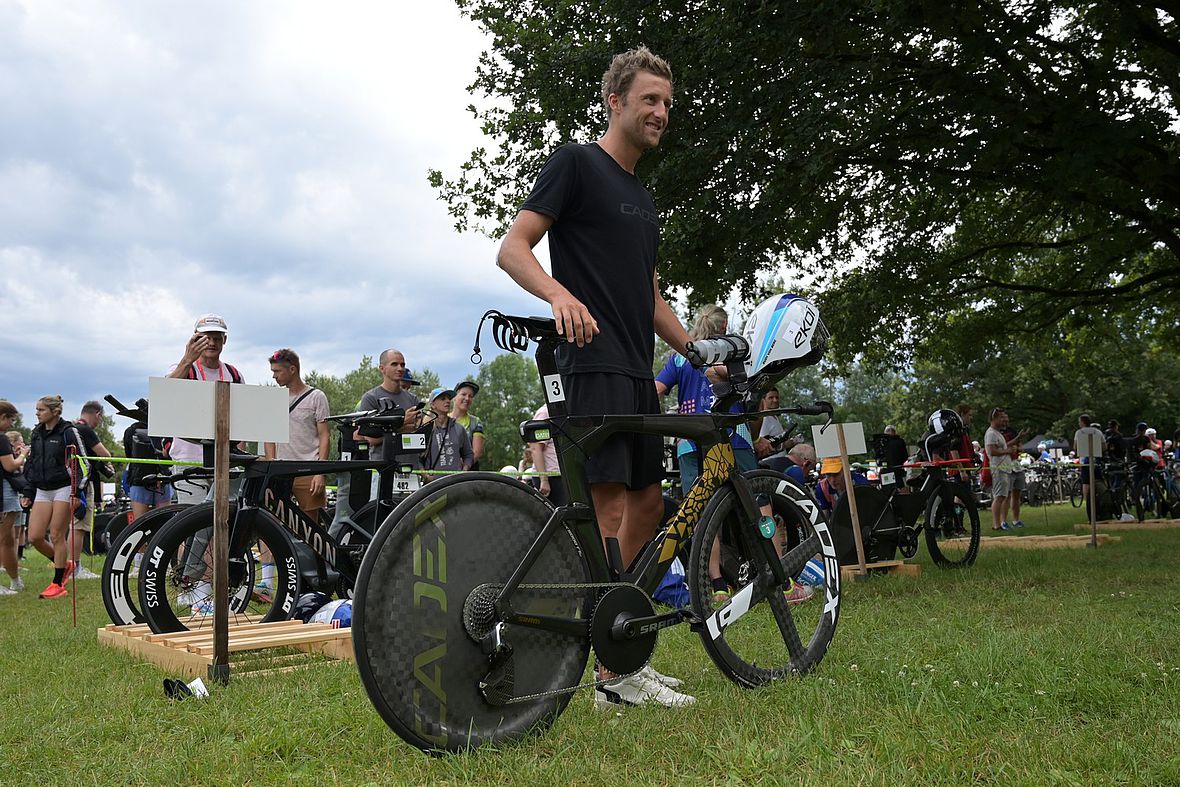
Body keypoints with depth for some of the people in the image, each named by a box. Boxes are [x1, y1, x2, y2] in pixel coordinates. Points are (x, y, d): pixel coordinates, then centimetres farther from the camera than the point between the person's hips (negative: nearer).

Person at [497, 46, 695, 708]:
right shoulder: (576, 163, -1)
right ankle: (616, 674, -5)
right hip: (595, 363, -9)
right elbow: (513, 249, -10)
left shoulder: (644, 199, 24)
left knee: (648, 505, 11)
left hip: (637, 371, 9)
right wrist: (560, 294, -29)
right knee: (609, 511, -11)